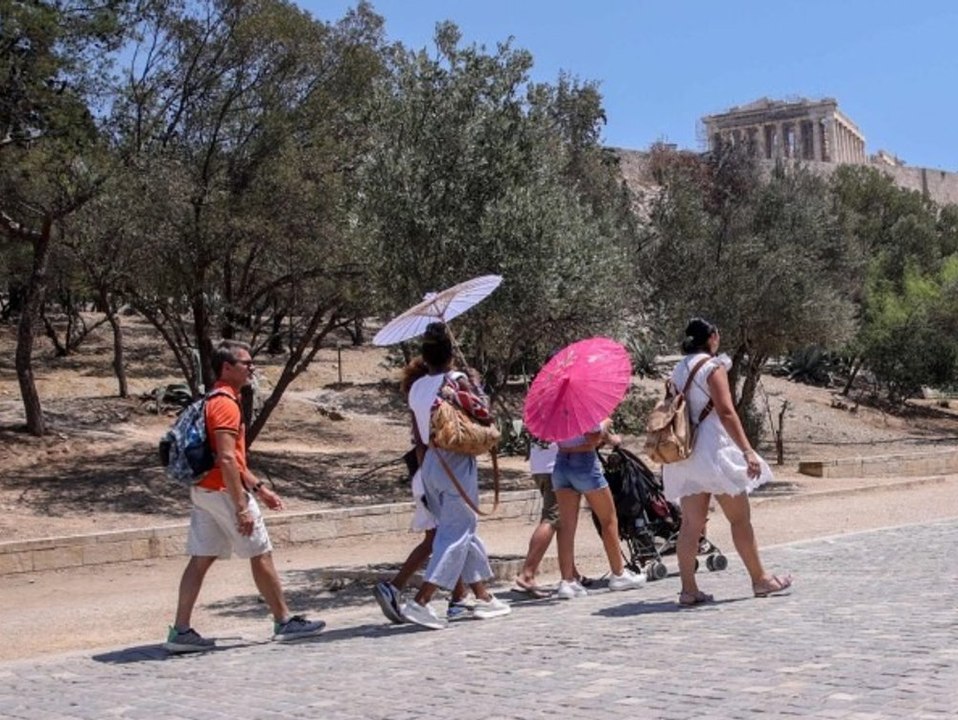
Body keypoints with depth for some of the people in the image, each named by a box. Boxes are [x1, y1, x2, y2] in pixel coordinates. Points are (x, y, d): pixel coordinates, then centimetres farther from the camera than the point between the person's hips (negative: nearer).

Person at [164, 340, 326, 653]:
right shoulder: (226, 404, -16)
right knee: (261, 555, 2)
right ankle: (284, 622, 12)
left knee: (200, 559, 7)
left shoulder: (213, 401, 16)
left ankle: (181, 630, 5)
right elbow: (226, 460, -24)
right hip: (223, 490, -9)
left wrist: (259, 488, 23)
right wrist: (242, 507, -24)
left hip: (203, 489, 10)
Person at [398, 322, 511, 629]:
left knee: (465, 531, 17)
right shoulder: (457, 380, -11)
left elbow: (417, 436, 11)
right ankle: (421, 602, -17)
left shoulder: (416, 388, 7)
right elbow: (482, 413, -14)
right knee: (456, 535, -5)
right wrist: (475, 385, 1)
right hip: (456, 463, -7)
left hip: (430, 463, 7)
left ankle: (484, 597, 24)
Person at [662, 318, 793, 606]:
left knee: (691, 523, 5)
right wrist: (747, 450, -20)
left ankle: (688, 588, 2)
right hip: (713, 450, -7)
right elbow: (726, 412, -17)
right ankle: (760, 580, 16)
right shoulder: (713, 366, -8)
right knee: (740, 519, 5)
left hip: (684, 453, 7)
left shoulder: (678, 371, 13)